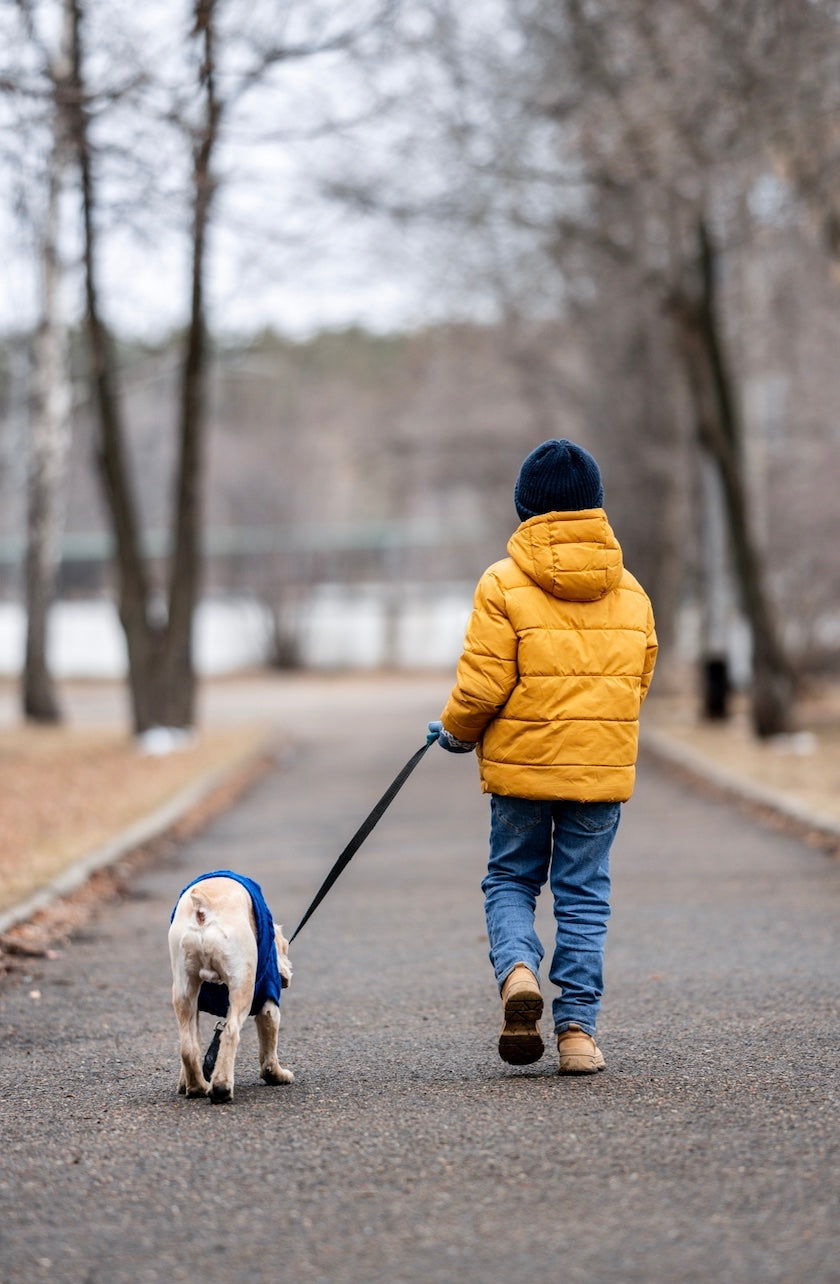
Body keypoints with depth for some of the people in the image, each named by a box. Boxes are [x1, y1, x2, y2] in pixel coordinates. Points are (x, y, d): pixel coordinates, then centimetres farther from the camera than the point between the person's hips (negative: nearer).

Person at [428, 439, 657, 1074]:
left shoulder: (504, 585, -9)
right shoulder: (630, 592, 5)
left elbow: (482, 686, -11)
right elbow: (637, 683, 11)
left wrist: (455, 731, 8)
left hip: (522, 762, -2)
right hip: (603, 766, 3)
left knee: (510, 881, 14)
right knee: (584, 895, 8)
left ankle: (518, 970, -13)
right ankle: (578, 1029, 5)